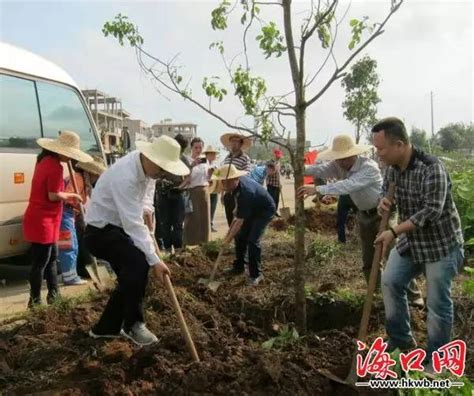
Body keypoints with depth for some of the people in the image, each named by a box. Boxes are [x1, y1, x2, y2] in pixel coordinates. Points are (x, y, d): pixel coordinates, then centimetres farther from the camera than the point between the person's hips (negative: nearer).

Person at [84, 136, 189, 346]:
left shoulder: (148, 166, -6)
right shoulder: (125, 177, -34)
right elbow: (133, 224, -36)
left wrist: (146, 210, 0)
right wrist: (155, 260, -36)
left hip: (120, 225, 9)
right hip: (100, 230, -9)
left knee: (131, 276, 11)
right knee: (139, 262, -28)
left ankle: (106, 327, 28)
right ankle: (132, 324, -9)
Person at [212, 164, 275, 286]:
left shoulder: (244, 193, -39)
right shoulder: (238, 180, -15)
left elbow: (240, 221, -32)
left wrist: (229, 238, -25)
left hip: (265, 210, -9)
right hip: (252, 209, 9)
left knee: (252, 240, -19)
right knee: (240, 236, 7)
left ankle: (256, 274, -7)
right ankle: (238, 267, 22)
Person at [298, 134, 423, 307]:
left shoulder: (369, 168, -32)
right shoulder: (338, 165, -10)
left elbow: (348, 185, -44)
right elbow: (320, 169, -22)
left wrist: (318, 189, -50)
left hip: (382, 213, -7)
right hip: (363, 214, 7)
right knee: (368, 260, 12)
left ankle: (413, 295, 4)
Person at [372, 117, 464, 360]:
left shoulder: (432, 168, -25)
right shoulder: (393, 169, -2)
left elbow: (432, 211, -30)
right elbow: (388, 193, 15)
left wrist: (394, 232, -32)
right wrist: (384, 203, -10)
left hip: (441, 244, -7)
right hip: (411, 241, 7)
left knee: (437, 303, 2)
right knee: (390, 282, 5)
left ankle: (435, 361, 18)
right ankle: (401, 339, 23)